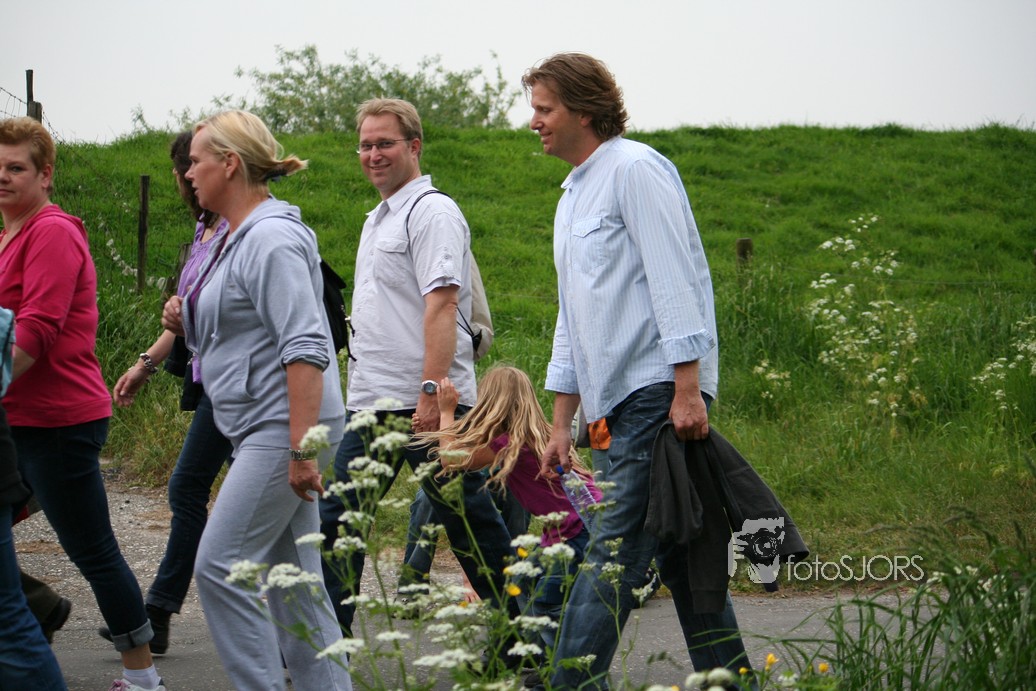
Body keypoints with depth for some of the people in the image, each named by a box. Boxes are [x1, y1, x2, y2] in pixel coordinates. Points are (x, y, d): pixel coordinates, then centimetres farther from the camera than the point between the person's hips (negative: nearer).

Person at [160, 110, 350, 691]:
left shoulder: (272, 239, -15)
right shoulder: (236, 238, 17)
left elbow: (305, 348, -22)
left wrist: (302, 448, -25)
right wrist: (188, 324, 8)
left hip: (283, 425, -10)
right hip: (262, 429, 10)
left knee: (221, 565, -10)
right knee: (292, 575, 10)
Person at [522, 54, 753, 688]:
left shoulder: (635, 170, -5)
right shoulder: (572, 198, 23)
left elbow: (675, 280, -13)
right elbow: (573, 319, 27)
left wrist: (687, 389, -20)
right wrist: (562, 423, 23)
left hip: (659, 392, -9)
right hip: (619, 400, 9)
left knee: (615, 554, -12)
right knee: (676, 552, 8)